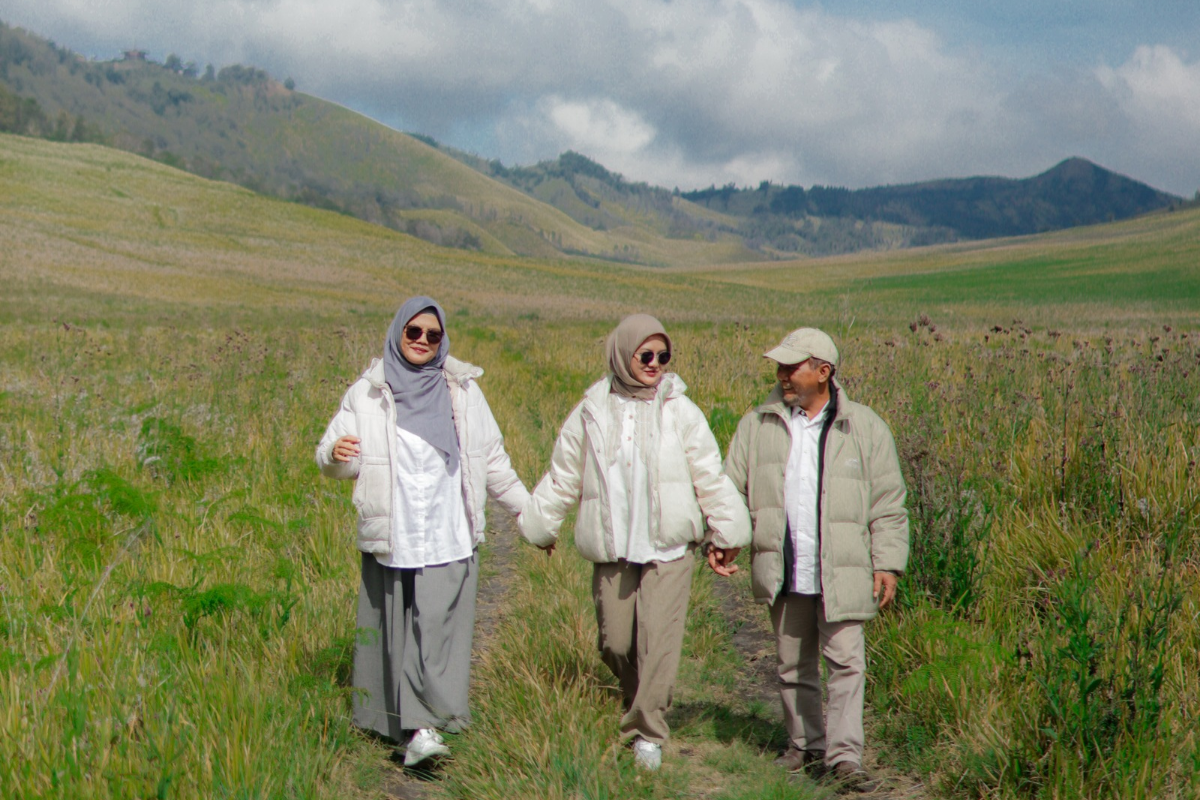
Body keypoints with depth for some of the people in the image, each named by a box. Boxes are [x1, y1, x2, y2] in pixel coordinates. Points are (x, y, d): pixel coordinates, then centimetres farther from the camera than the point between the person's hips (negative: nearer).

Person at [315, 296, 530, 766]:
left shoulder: (463, 389, 9)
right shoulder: (367, 393, 4)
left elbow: (492, 461, 17)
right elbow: (331, 460, 2)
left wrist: (528, 510, 18)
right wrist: (336, 454, -22)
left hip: (449, 539, 0)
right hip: (390, 538, 0)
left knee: (439, 626, -11)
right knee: (392, 630, 1)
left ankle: (423, 726, -17)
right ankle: (386, 721, 12)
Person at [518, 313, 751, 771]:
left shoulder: (680, 412, 2)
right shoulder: (591, 414, 6)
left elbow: (710, 477, 5)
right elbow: (563, 478, 15)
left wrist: (726, 533, 5)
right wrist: (540, 525, 18)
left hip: (668, 548, -2)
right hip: (611, 550, 2)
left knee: (659, 640, -10)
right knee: (615, 643, 7)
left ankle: (648, 733, -2)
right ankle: (639, 705, 33)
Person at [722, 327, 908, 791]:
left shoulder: (865, 429, 0)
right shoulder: (758, 425, 6)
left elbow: (888, 505, 2)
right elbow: (730, 486, 9)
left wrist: (888, 564, -3)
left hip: (842, 573, -3)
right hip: (783, 574, 3)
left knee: (846, 662, -6)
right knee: (792, 665, 12)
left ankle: (845, 755, -1)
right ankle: (805, 747, 26)